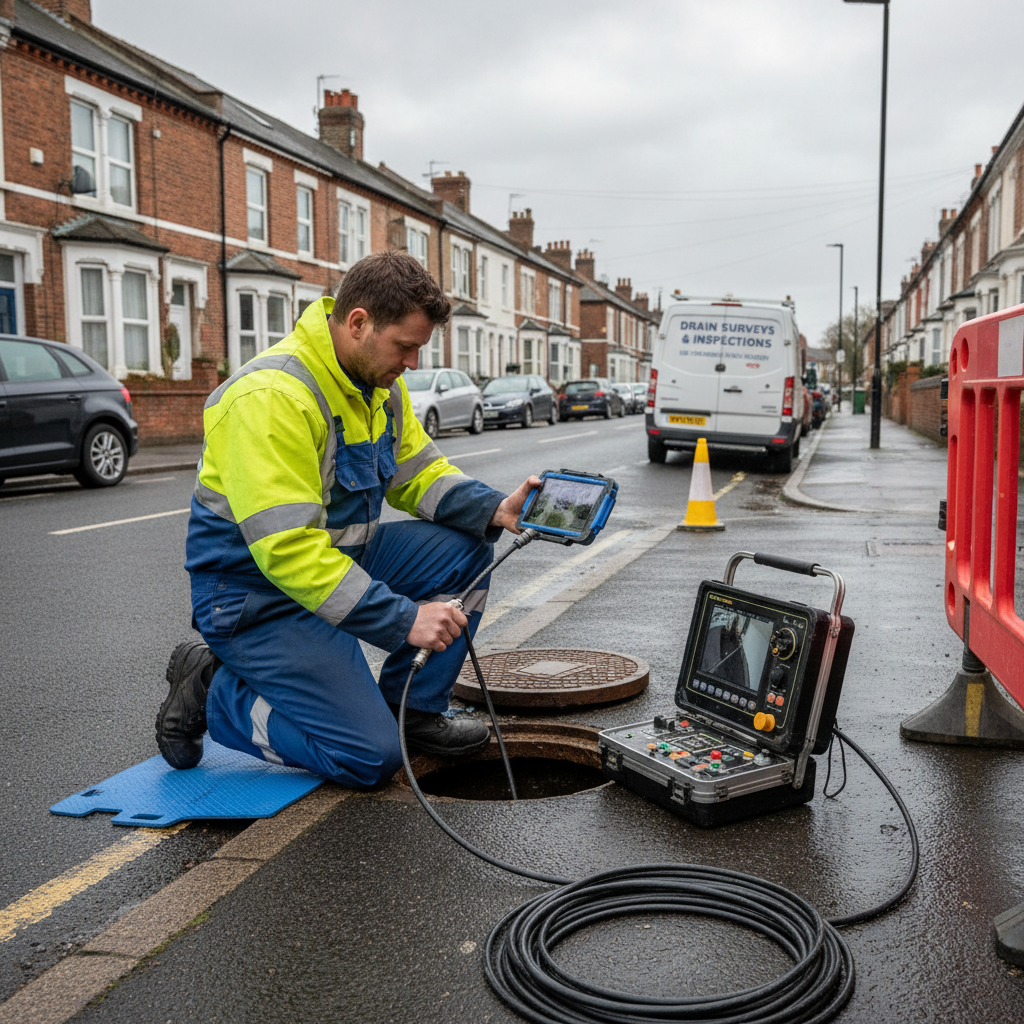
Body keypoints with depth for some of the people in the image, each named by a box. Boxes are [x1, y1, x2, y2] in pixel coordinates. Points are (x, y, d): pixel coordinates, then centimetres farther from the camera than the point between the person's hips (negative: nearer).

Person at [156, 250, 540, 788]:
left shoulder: (379, 383, 2)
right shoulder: (272, 396, -28)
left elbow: (419, 472, 9)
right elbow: (286, 548, -33)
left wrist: (494, 509, -11)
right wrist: (405, 619, -34)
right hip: (258, 593, -9)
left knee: (467, 546, -4)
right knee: (372, 757, -14)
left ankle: (412, 709, 8)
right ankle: (210, 694, 5)